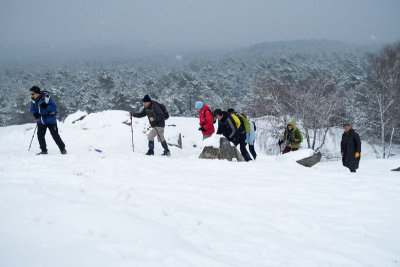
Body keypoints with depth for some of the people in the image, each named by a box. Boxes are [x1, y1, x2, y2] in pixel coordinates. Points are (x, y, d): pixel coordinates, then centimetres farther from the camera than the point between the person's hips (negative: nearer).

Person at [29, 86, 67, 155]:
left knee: (55, 135, -4)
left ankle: (62, 148, 9)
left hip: (50, 120, -5)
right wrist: (35, 113, -18)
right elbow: (32, 110, 5)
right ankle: (44, 150, 10)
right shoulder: (33, 101, 0)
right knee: (40, 135, -1)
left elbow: (54, 108, -18)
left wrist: (46, 106, -35)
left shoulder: (46, 98, -16)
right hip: (41, 121, 5)